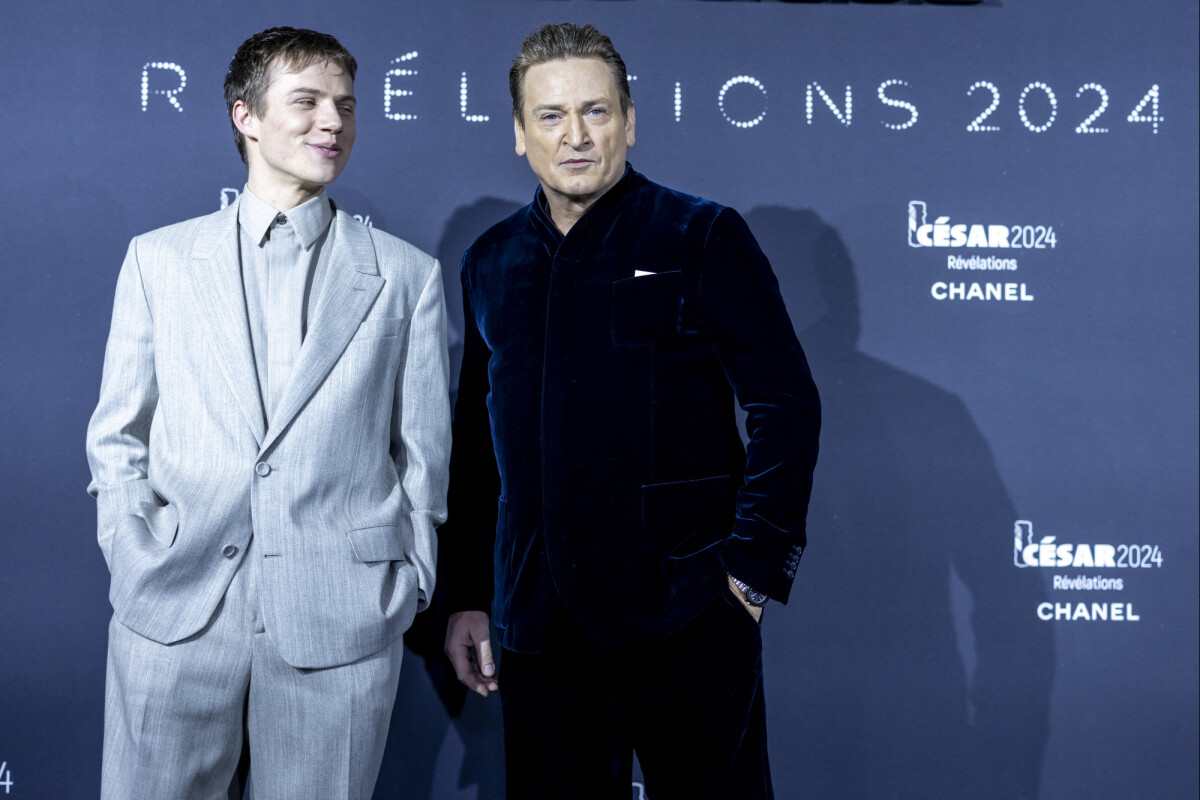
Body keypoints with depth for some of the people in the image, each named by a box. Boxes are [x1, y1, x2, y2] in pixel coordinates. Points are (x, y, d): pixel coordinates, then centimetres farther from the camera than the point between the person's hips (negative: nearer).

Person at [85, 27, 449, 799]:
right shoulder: (158, 259, 9)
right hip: (174, 618, 1)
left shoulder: (408, 275, 6)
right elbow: (118, 437, 11)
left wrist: (408, 589, 2)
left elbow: (423, 451, 7)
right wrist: (136, 561, -1)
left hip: (341, 625, -1)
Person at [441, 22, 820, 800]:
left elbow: (787, 405, -4)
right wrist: (466, 596, 11)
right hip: (539, 633, 4)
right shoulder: (489, 264, 11)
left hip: (688, 622, -3)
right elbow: (476, 444, 15)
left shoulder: (704, 237, -2)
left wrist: (756, 566, -11)